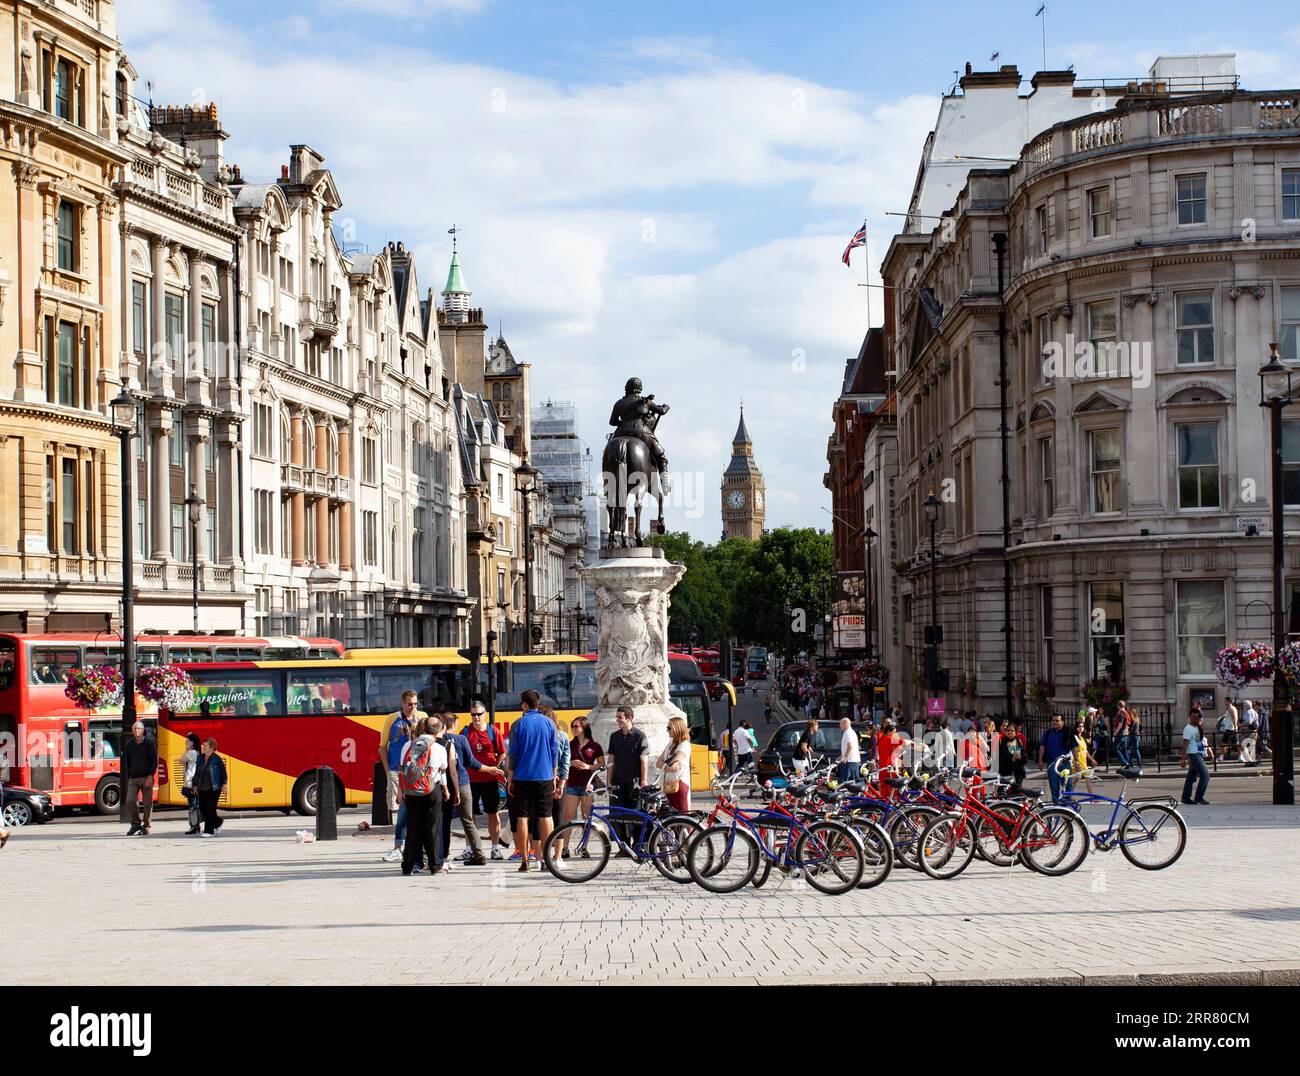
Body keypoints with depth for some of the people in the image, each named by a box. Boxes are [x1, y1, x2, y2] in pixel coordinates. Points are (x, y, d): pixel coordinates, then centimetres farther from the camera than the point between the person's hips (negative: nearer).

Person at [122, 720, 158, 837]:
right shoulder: (129, 744, 10)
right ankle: (136, 824, 7)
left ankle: (145, 827, 8)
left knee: (147, 803, -1)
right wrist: (127, 778, 10)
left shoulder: (149, 743, 0)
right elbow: (126, 762, 16)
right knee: (130, 801, -9)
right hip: (133, 779, 3)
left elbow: (154, 760, -3)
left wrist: (150, 776, -13)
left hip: (146, 778, -3)